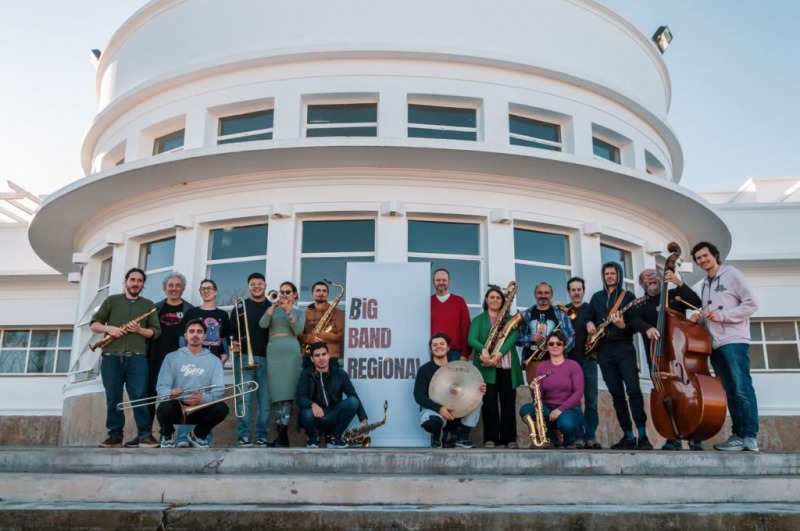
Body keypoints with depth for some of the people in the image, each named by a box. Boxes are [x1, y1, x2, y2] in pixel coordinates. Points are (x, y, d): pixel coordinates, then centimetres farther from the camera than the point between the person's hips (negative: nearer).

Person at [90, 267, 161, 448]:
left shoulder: (148, 305, 16)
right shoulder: (112, 300, 16)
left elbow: (156, 331, 8)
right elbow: (94, 324, 12)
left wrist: (140, 330, -10)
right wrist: (108, 328, -8)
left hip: (137, 357, -1)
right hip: (111, 357, 1)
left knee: (140, 396, -8)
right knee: (113, 398, 2)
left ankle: (145, 435, -7)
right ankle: (115, 435, 8)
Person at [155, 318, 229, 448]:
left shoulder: (213, 360, 7)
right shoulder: (172, 357, 6)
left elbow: (219, 390, -5)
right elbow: (161, 386, -2)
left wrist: (203, 398, -27)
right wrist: (170, 393, -28)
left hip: (201, 408, 1)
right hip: (177, 406, -1)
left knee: (222, 408, -27)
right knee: (165, 408, -34)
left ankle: (198, 435, 4)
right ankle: (167, 436, 3)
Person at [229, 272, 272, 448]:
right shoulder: (240, 307, 11)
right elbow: (231, 330, 8)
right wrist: (233, 345, -10)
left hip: (266, 358, 1)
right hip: (244, 357, -1)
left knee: (265, 400, -1)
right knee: (244, 399, -5)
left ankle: (261, 437, 3)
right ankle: (244, 436, -4)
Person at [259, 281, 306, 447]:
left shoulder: (299, 313, 14)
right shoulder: (273, 310, 16)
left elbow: (299, 330, -4)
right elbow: (262, 324, -2)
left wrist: (288, 311, -11)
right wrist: (274, 305, -11)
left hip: (291, 352, -2)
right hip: (273, 352, 2)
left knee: (287, 392, -12)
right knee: (276, 393, -2)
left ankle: (282, 436, -14)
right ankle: (281, 435, 1)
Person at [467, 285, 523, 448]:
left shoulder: (509, 319, 16)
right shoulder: (478, 320, 12)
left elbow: (513, 337, -3)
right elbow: (471, 339, -3)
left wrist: (500, 353, -19)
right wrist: (483, 349, -25)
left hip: (507, 365, 2)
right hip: (487, 366, -1)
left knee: (508, 401, 0)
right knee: (490, 401, -6)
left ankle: (510, 438, 5)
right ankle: (490, 438, -3)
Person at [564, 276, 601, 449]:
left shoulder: (591, 309, 11)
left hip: (588, 360, 1)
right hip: (569, 361, 0)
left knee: (591, 400, 0)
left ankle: (590, 437, 4)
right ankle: (578, 437, 1)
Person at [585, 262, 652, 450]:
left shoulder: (628, 296, 3)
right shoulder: (596, 297, 16)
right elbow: (588, 317, 23)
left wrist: (623, 326, -23)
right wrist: (589, 324, 1)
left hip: (624, 348, -4)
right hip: (604, 351, 4)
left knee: (634, 391, -15)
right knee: (617, 394, 5)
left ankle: (643, 436, -11)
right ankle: (628, 437, 10)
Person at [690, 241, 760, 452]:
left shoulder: (731, 274, 1)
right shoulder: (705, 284, 20)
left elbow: (752, 304, -6)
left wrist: (723, 315, -13)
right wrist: (699, 319, 1)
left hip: (734, 340, -7)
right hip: (715, 344, 7)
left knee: (742, 388, -11)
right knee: (730, 391, 6)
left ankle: (750, 437, -11)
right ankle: (738, 435, 7)